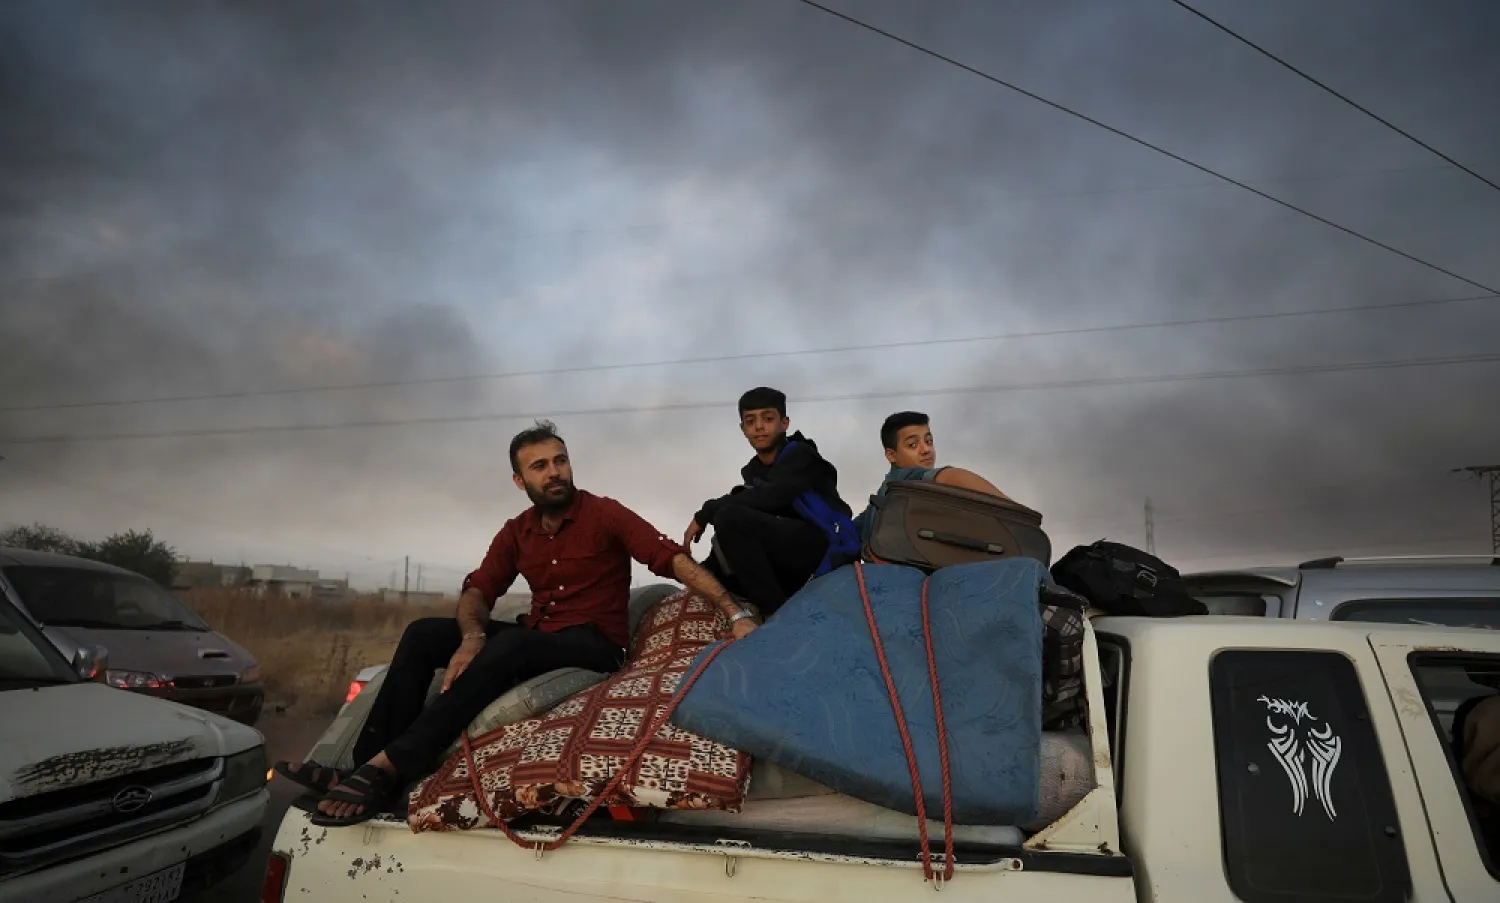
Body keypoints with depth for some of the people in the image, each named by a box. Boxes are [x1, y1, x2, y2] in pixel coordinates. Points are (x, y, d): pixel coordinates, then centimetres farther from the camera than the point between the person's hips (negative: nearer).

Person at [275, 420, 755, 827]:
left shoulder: (605, 514, -8)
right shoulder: (515, 532, 8)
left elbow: (674, 559, -16)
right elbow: (477, 590, 4)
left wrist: (736, 613, -27)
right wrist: (472, 637, -21)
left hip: (594, 646, -6)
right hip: (536, 638, 6)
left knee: (510, 645, -35)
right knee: (423, 634, -8)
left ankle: (387, 770, -34)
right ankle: (366, 765, -17)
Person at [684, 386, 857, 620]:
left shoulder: (800, 455, -7)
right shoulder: (752, 470, 16)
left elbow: (769, 498, -23)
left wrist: (705, 513, -16)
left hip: (828, 550, -8)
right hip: (790, 562, 8)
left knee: (730, 517, -24)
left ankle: (777, 612, -22)